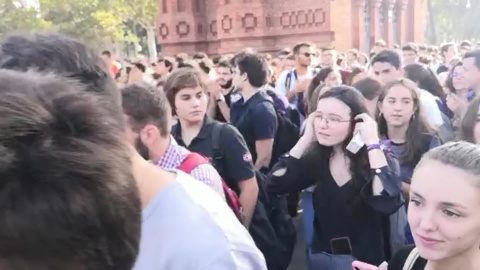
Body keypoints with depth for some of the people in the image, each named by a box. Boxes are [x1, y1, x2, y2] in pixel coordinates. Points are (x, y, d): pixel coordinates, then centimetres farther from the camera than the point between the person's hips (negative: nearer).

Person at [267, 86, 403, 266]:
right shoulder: (317, 157, -5)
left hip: (364, 260, -3)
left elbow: (388, 203, -35)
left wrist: (372, 143, -31)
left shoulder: (376, 158, -16)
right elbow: (274, 185, -15)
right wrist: (306, 139, -15)